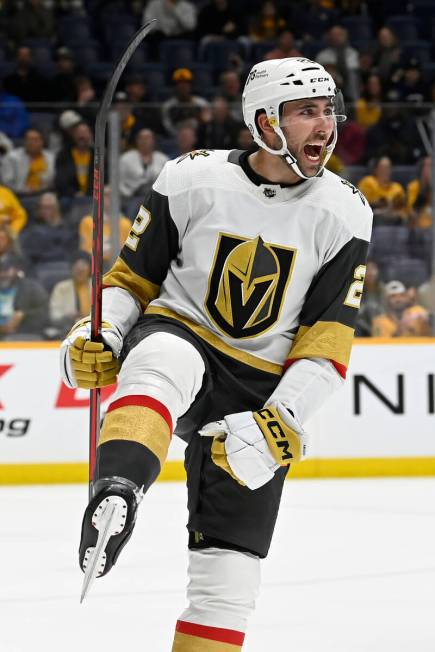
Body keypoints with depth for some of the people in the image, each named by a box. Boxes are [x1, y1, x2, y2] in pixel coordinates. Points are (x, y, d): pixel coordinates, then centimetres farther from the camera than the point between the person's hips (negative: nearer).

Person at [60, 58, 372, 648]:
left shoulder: (344, 215, -4)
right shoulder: (192, 180, -8)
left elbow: (326, 342, -5)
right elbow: (133, 278, 4)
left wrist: (279, 423, -17)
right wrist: (100, 335, -14)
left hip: (263, 387, 2)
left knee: (230, 562, -2)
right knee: (162, 365, -40)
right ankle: (115, 494, -63)